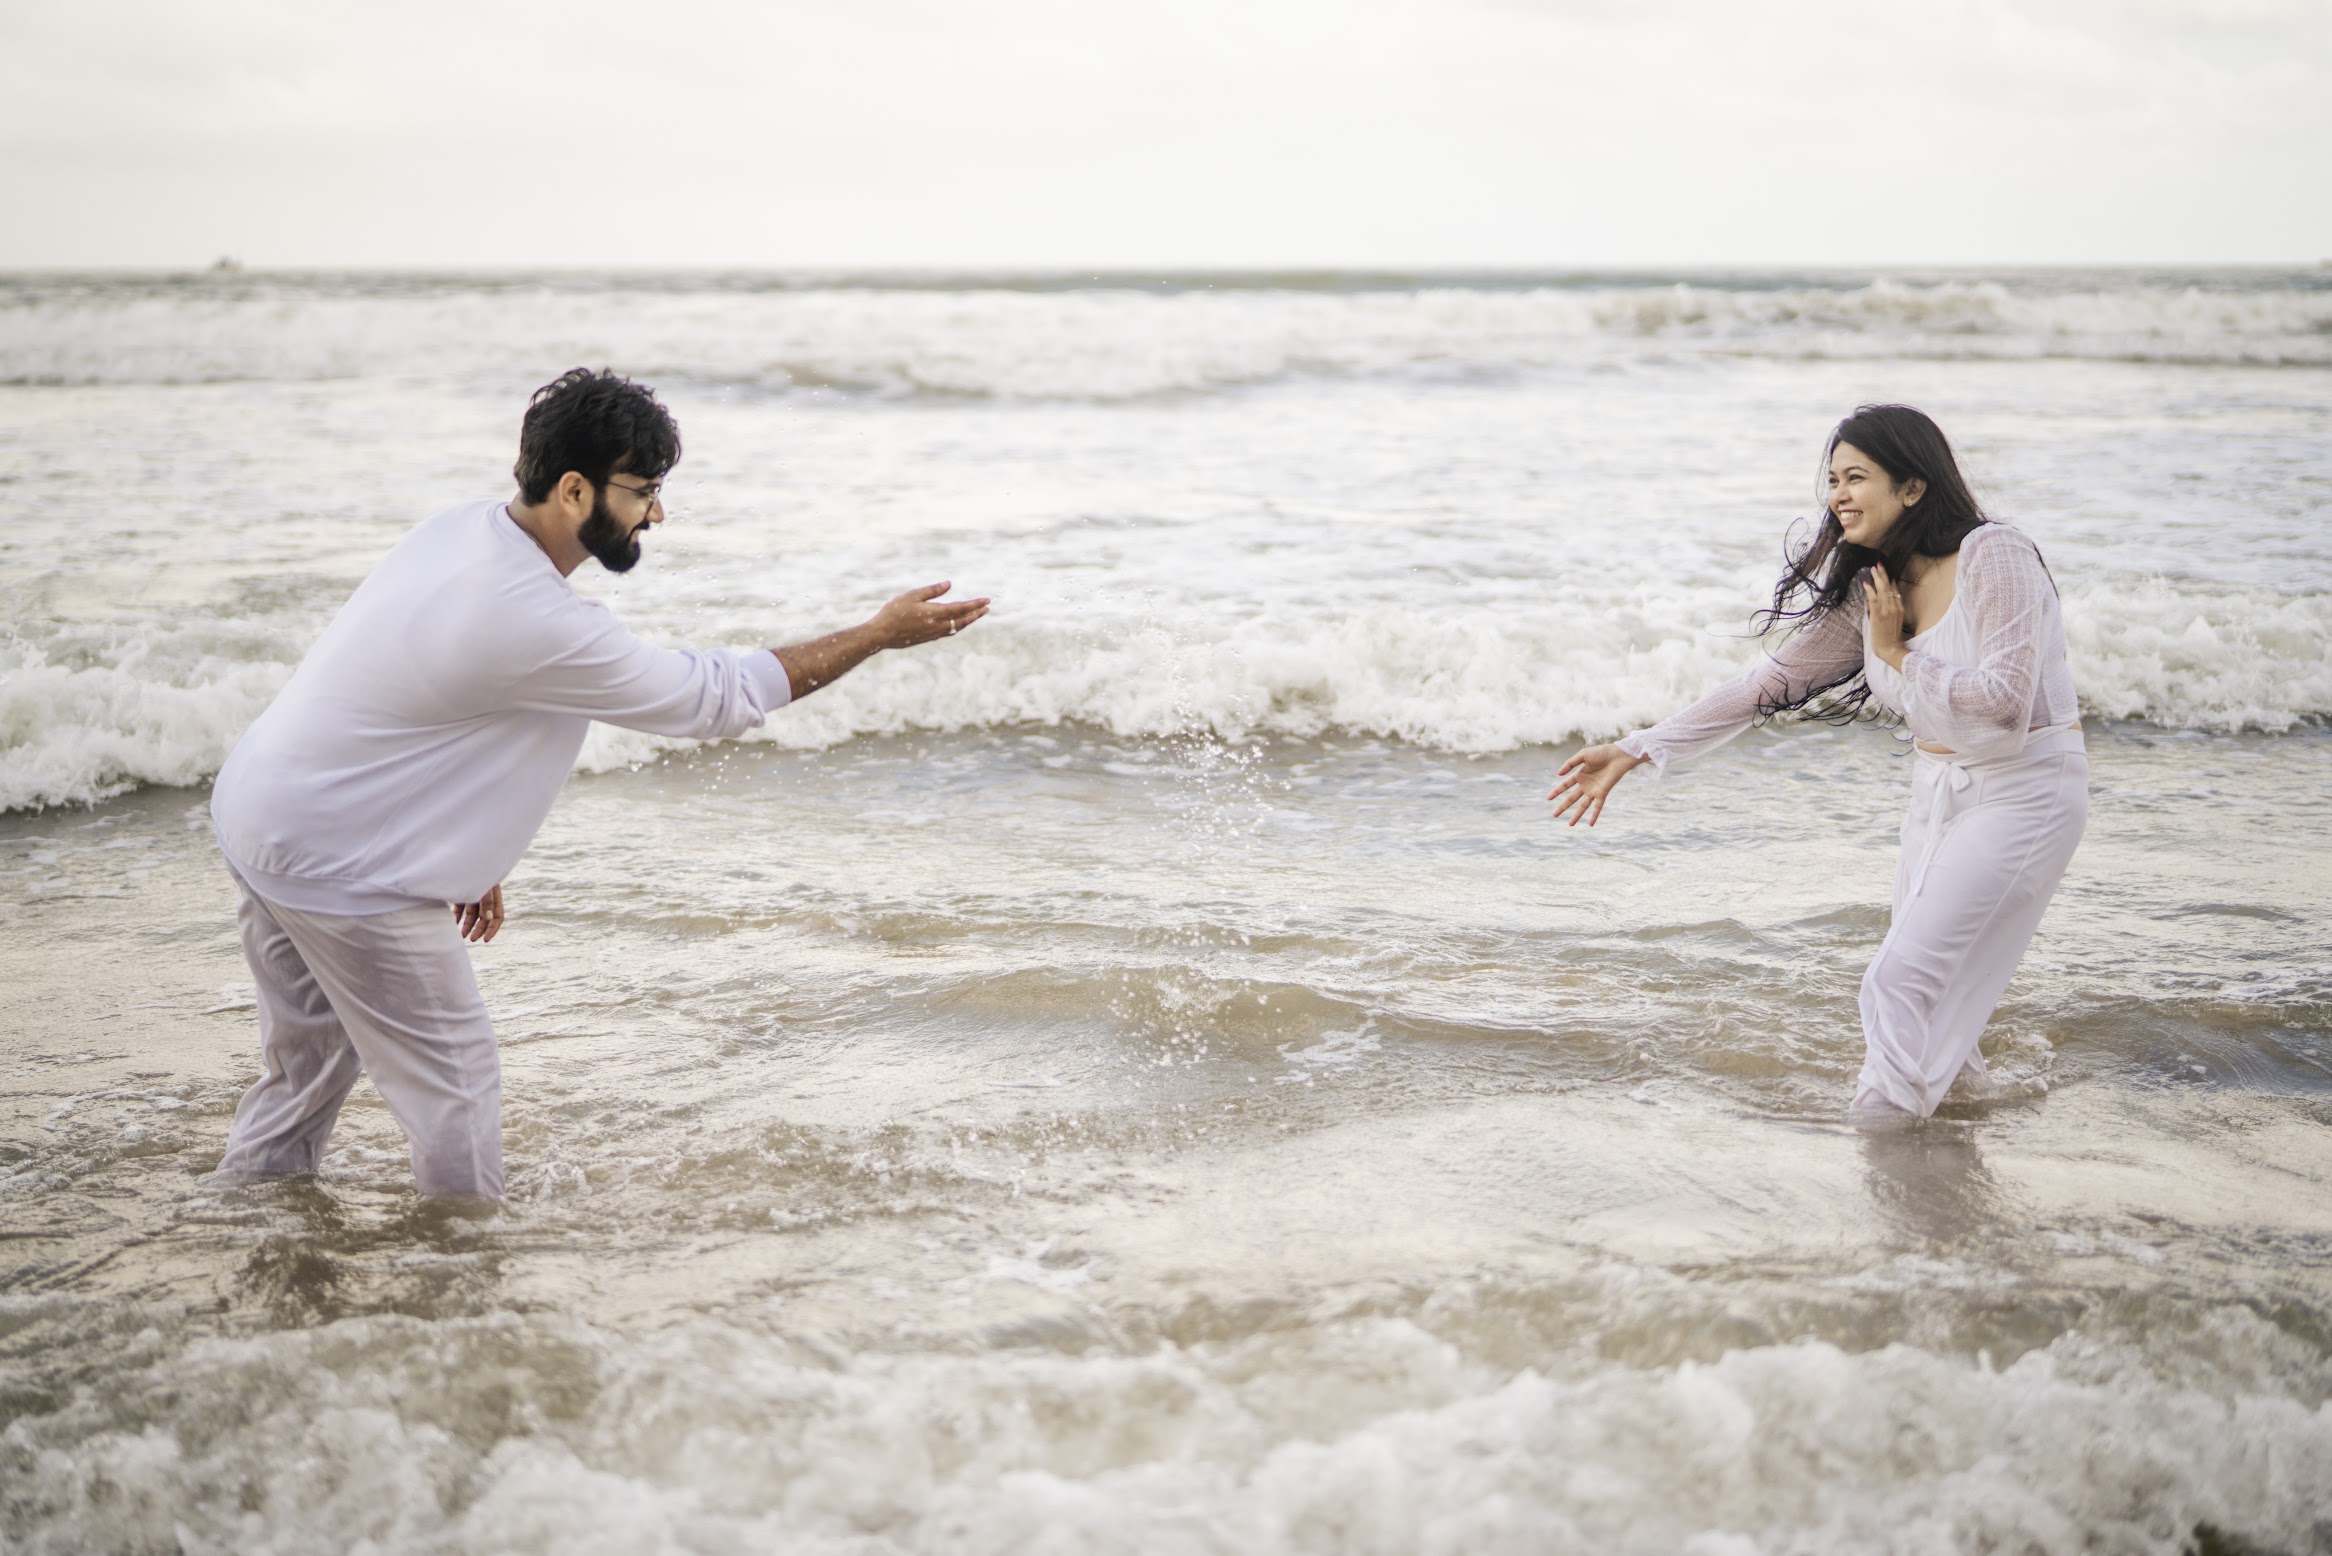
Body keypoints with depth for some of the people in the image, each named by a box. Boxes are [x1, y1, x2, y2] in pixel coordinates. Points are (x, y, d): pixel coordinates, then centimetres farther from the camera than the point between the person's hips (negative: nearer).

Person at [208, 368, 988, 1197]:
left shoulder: (461, 528, 0)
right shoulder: (540, 625, -29)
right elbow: (713, 696, -19)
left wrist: (466, 858, 17)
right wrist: (880, 633, -14)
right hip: (340, 869, -10)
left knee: (306, 1067, 22)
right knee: (454, 1081, 4)